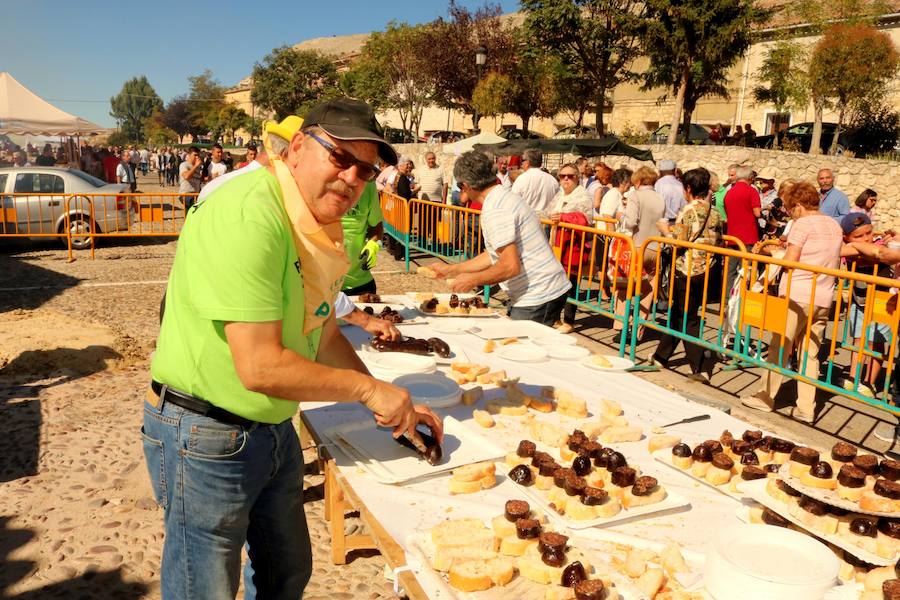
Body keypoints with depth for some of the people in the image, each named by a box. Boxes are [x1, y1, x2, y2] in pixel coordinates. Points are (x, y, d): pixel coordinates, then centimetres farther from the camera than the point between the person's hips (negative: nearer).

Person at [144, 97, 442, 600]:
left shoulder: (321, 226, 3)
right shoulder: (249, 215, -26)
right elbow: (259, 367, -30)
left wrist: (394, 406, 6)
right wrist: (369, 389, -18)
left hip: (273, 428, 9)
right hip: (206, 436, -8)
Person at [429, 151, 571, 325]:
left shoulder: (495, 209, -18)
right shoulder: (506, 197, 14)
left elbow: (510, 266, -24)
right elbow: (494, 255, 20)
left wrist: (472, 280, -10)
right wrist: (451, 270, 23)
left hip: (537, 298, -10)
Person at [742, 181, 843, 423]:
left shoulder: (802, 225, -9)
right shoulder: (835, 226, 13)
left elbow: (789, 261, -12)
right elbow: (833, 260, 19)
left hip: (797, 296, -7)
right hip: (823, 298, 7)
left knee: (780, 348, 4)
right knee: (810, 354, 10)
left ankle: (766, 398, 12)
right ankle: (806, 408, 10)